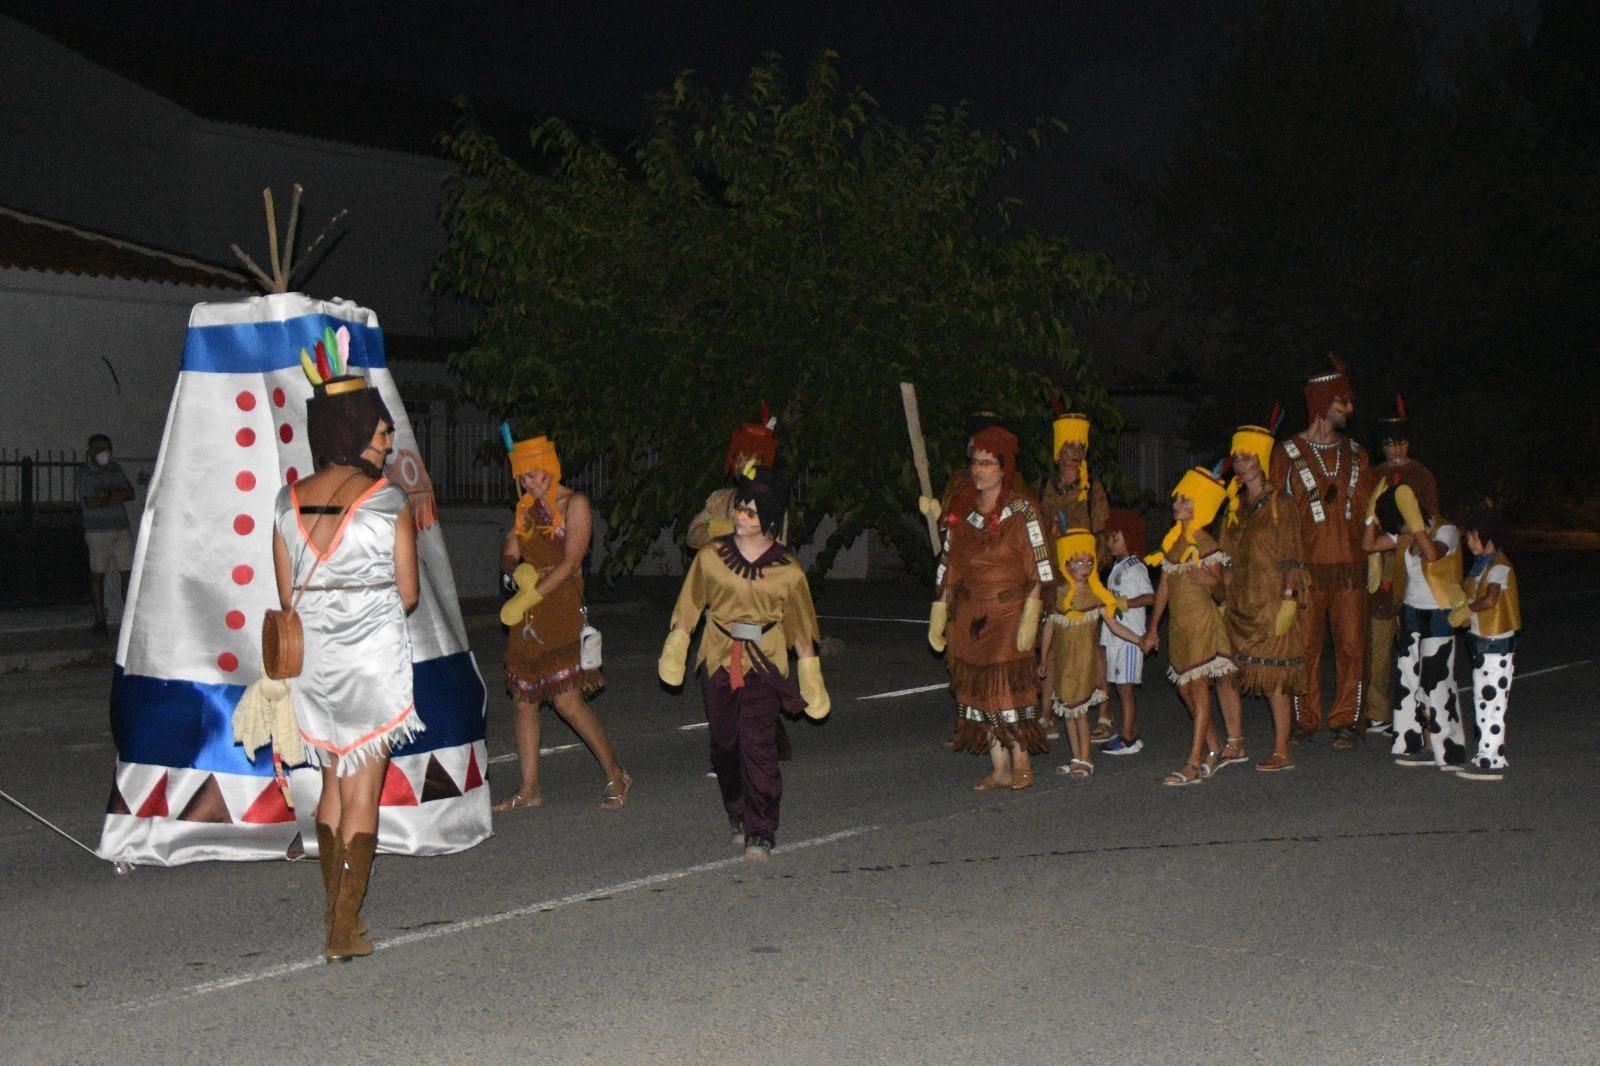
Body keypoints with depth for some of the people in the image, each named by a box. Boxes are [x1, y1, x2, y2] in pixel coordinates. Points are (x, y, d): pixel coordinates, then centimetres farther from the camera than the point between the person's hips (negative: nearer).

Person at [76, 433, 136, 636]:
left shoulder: (114, 468, 14)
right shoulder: (85, 473, -3)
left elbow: (130, 492, 4)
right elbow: (91, 502, -15)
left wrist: (108, 495, -10)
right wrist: (117, 497, -5)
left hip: (121, 529, 5)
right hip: (98, 531, -5)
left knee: (128, 573, 1)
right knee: (97, 575, -1)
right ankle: (100, 621, 5)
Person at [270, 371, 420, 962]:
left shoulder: (288, 501, 2)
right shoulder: (390, 500, -11)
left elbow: (288, 596, 6)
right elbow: (409, 593, -4)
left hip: (313, 659, 4)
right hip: (375, 658, -4)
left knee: (334, 781, 20)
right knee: (363, 796, 3)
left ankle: (334, 911, 25)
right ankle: (344, 930, 4)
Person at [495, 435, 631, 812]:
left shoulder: (574, 504, -5)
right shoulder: (527, 509, 16)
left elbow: (570, 563, -13)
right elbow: (507, 555, 13)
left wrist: (529, 597, -16)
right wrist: (518, 570, -11)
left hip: (561, 611, -7)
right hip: (525, 617, 7)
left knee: (567, 699, -13)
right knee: (523, 701, 6)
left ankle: (615, 774, 1)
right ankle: (529, 790, 14)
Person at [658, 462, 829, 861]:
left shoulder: (787, 569, -6)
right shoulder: (711, 556, -1)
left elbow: (801, 627, 3)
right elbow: (689, 606, 9)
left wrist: (811, 679, 5)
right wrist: (674, 651, 7)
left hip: (764, 664, -3)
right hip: (718, 660, 3)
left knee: (758, 744, -13)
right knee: (724, 744, 10)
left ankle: (761, 832, -6)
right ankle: (739, 818, 28)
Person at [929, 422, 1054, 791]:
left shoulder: (1021, 510, -5)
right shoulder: (961, 511, 10)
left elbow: (1037, 568, -9)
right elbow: (949, 567, 12)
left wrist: (1030, 613, -16)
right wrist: (940, 611, 7)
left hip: (1009, 613, -5)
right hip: (969, 615, 5)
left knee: (1009, 685, -7)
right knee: (981, 689, 3)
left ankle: (1021, 761, 7)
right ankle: (1000, 769, 9)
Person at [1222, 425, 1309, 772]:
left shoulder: (1280, 504, -5)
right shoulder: (1236, 506, 13)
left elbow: (1290, 557, -9)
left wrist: (1288, 601, -15)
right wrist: (1227, 600, 11)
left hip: (1271, 602, -6)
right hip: (1242, 604, 7)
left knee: (1274, 678, -6)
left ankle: (1282, 752, -2)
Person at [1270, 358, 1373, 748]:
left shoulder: (1355, 454, 15)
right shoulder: (1288, 454, 3)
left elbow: (1364, 509, 20)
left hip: (1349, 566, 3)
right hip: (1306, 566, -3)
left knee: (1351, 645, 0)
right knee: (1305, 646, 0)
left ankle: (1347, 720, 7)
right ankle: (1305, 719, 11)